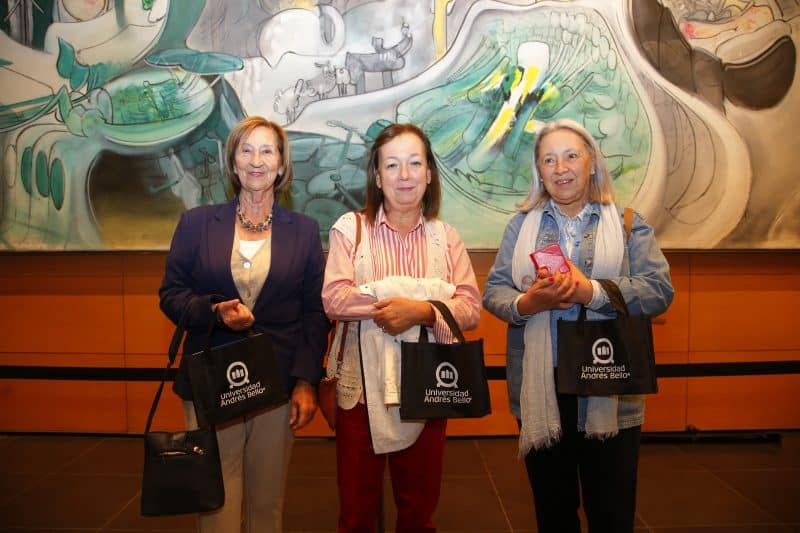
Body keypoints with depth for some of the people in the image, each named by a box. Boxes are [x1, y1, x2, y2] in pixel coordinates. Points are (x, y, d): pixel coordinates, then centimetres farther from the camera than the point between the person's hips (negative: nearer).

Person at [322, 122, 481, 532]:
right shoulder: (350, 227, -2)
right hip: (364, 386, -2)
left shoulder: (446, 236, 5)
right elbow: (334, 300, -16)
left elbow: (470, 308, -3)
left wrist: (422, 312, -23)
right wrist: (427, 294, -17)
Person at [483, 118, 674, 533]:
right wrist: (526, 304, -20)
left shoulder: (628, 223, 3)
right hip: (539, 390, 2)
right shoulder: (521, 225, 9)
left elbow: (659, 290, -8)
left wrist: (592, 292, -21)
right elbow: (493, 291, 2)